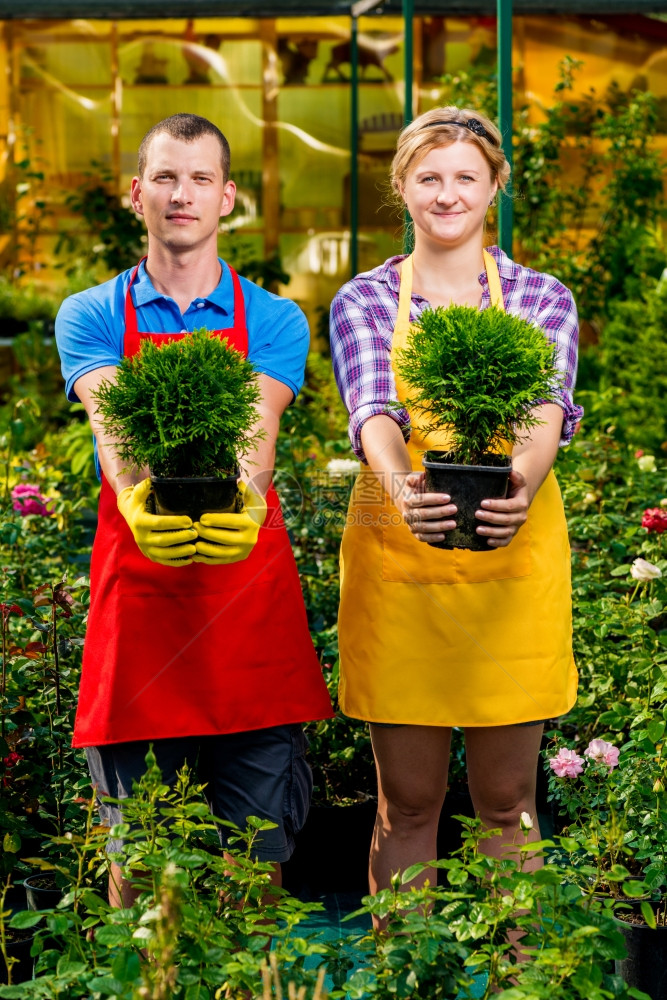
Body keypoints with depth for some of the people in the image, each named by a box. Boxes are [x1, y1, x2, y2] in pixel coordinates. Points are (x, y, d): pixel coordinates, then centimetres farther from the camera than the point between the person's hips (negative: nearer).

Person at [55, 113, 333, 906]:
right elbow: (111, 426, -11)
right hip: (135, 591, 0)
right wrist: (136, 500, -34)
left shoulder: (274, 321, 9)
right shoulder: (90, 317, 7)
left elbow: (256, 429, -9)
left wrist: (244, 499, -33)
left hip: (251, 588, 1)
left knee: (260, 842, 6)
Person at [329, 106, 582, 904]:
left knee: (506, 799, 8)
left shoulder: (541, 298, 6)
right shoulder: (364, 300, 5)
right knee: (407, 802, 6)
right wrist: (400, 485, -36)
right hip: (397, 560, 0)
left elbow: (547, 406, -12)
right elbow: (373, 411, -13)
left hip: (513, 559, 1)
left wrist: (524, 480, -35)